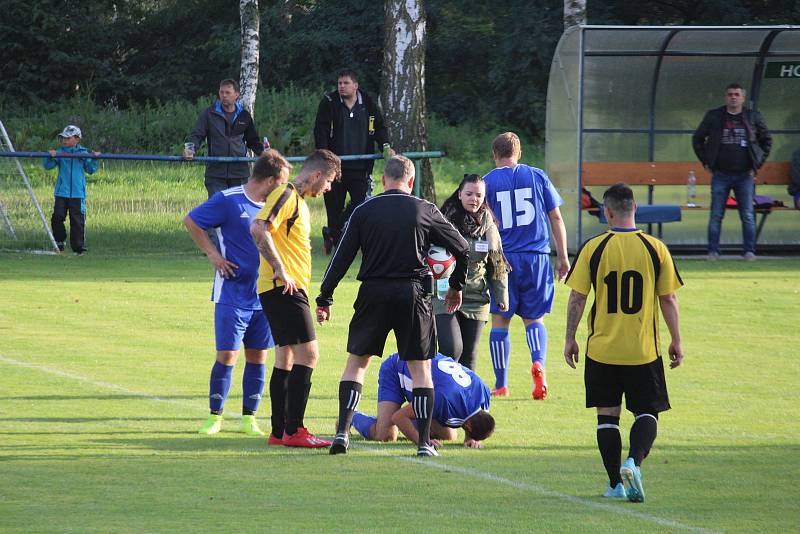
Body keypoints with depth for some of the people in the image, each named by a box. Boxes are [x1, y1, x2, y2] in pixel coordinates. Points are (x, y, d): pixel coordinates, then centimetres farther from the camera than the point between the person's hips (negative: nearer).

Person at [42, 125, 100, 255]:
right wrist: (50, 156, -17)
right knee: (57, 217, -8)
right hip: (61, 193, 1)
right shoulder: (59, 153, 5)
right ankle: (59, 241, 13)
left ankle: (79, 247, 5)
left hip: (78, 193, -1)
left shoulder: (83, 153, 6)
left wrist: (94, 159, -4)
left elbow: (90, 170, 11)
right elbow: (47, 165, 1)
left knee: (77, 220, -1)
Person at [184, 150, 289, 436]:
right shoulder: (228, 200, -10)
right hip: (232, 293, -5)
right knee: (227, 355, -6)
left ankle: (249, 418, 14)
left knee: (258, 356, 6)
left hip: (264, 296, 5)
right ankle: (214, 416, 7)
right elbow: (191, 221, 0)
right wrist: (213, 254, -6)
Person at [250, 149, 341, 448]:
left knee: (286, 357, 11)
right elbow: (259, 229, -24)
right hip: (283, 288, -11)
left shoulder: (298, 200, 20)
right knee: (308, 353, -13)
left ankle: (279, 432, 14)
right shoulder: (286, 195, -11)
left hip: (288, 289, 11)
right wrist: (280, 269, -24)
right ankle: (294, 430, -14)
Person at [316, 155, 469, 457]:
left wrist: (324, 299, 6)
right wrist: (456, 286, 23)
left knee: (356, 362, 13)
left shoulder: (363, 212, 3)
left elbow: (342, 257, 1)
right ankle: (424, 442, 0)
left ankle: (343, 430, 1)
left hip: (374, 294, 0)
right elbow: (461, 248, 7)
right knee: (420, 367, 6)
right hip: (414, 293, 0)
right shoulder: (425, 211, 3)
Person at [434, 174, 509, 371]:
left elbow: (497, 266, 15)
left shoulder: (488, 227, 9)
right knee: (451, 350, -17)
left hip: (476, 302, 4)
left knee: (469, 356, 7)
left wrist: (501, 297, 12)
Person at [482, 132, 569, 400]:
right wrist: (562, 257, 13)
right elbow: (556, 218, 7)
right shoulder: (537, 176, 6)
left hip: (503, 259, -1)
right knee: (534, 318, 12)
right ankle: (538, 363, -17)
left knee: (500, 320, 8)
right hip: (537, 256, 1)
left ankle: (501, 385, 7)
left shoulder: (488, 182, 1)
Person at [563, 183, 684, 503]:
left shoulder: (593, 248, -6)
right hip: (644, 351, 0)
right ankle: (634, 461, -16)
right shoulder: (655, 249, -4)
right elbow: (668, 299, 0)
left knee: (607, 415, 11)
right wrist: (676, 341, 10)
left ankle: (616, 483, 11)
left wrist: (570, 338, 6)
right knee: (647, 412, 10)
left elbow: (577, 298, -5)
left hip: (602, 350, 0)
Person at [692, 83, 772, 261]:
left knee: (748, 216, -2)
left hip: (745, 175, 0)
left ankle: (750, 251, 3)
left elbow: (767, 140, 16)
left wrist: (758, 164, 8)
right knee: (716, 216, -2)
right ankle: (713, 251, 2)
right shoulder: (713, 116, 5)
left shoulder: (753, 117, 6)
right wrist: (706, 162, 5)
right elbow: (697, 139, 13)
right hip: (721, 175, 0)